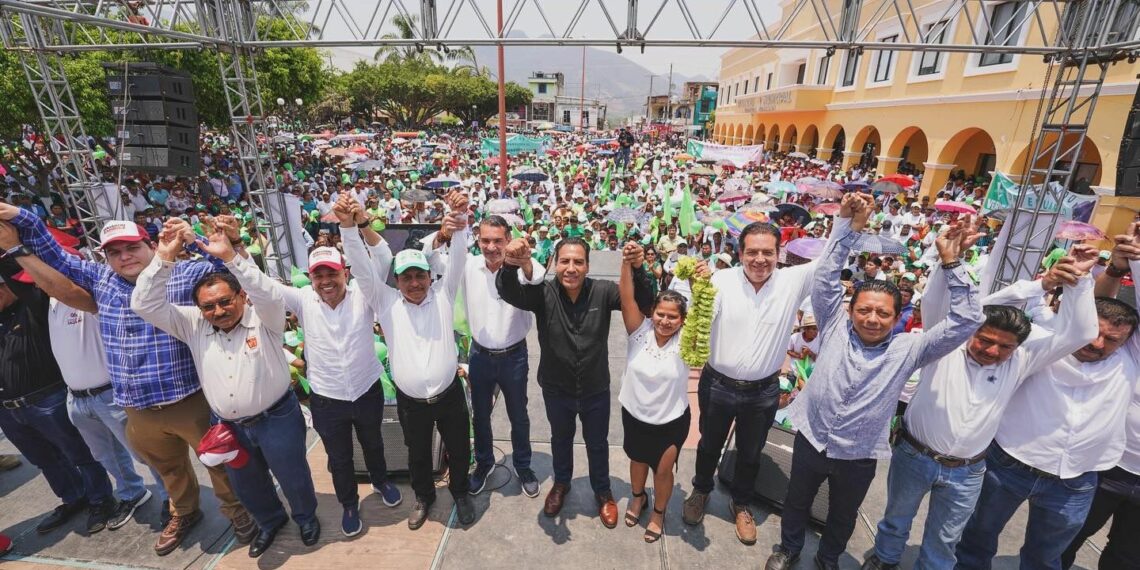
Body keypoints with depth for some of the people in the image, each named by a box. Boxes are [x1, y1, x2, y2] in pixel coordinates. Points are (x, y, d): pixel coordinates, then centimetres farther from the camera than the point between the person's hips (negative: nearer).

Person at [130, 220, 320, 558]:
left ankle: (306, 517, 43)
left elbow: (268, 294, -36)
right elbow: (144, 305, -8)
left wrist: (230, 257, -43)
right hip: (229, 426, 5)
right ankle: (270, 520, 52)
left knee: (292, 477, 14)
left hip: (276, 419, -4)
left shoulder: (264, 319, -15)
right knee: (246, 484, 25)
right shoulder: (194, 325, -2)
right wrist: (163, 258, -20)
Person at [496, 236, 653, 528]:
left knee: (597, 443, 23)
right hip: (556, 389, 1)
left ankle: (602, 491, 51)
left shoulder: (602, 292, -16)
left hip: (596, 389, 0)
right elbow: (508, 293, -33)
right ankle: (561, 484, 56)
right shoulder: (543, 293, -18)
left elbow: (643, 300, -21)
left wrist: (637, 268, -41)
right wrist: (511, 266, -57)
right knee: (560, 440, 27)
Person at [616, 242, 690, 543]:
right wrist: (627, 263, -44)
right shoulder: (640, 331, -16)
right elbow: (627, 298, -29)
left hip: (672, 420, -1)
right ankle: (638, 498, 55)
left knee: (663, 470, 17)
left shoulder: (685, 340, -17)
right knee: (638, 460, 25)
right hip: (634, 414, 2)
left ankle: (659, 512, 46)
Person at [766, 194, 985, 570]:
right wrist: (848, 227, -27)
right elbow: (826, 278, -19)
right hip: (811, 441, 0)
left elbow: (966, 322, -15)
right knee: (797, 503, 23)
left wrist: (951, 264, -22)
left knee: (843, 517, 25)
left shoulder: (907, 349, -10)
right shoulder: (835, 328, -11)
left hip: (858, 457, 1)